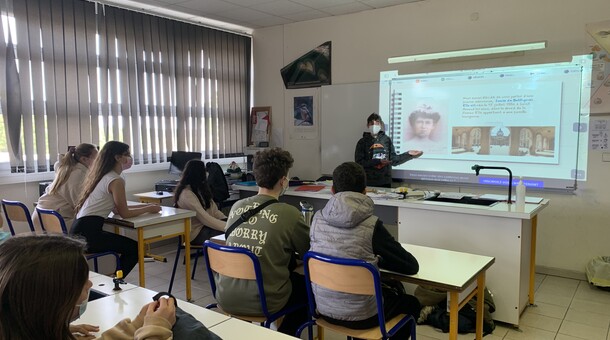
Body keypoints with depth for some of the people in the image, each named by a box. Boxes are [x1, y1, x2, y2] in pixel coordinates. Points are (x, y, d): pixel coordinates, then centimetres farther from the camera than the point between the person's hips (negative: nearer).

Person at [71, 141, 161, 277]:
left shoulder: (103, 176, 16)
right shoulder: (116, 181, -14)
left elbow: (116, 208, 19)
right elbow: (124, 213, -10)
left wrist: (144, 205, 16)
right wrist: (148, 209, 3)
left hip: (80, 229, 10)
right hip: (88, 233, -10)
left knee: (130, 246, 22)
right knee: (135, 248, 2)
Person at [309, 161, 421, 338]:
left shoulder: (317, 218, -7)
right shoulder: (372, 225, -19)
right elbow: (412, 266, -11)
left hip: (324, 309, 5)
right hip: (360, 316, -5)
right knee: (411, 303, 26)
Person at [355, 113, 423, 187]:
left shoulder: (386, 140, 7)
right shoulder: (363, 142, 0)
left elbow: (393, 160, 7)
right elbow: (359, 162, -9)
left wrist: (408, 155, -3)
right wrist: (378, 161, -17)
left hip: (385, 182, 3)